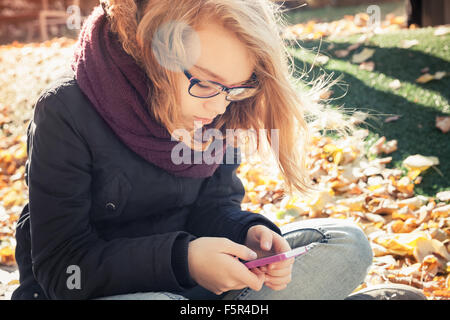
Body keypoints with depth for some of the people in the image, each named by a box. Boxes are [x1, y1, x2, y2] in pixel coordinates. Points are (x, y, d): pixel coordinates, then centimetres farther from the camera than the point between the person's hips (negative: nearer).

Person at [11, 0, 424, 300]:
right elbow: (61, 267, -21)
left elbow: (214, 205, 4)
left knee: (346, 244, -7)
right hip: (95, 289, -4)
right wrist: (180, 259, -33)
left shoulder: (211, 112, -5)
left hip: (185, 282, 5)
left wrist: (249, 232, -20)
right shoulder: (67, 113, -21)